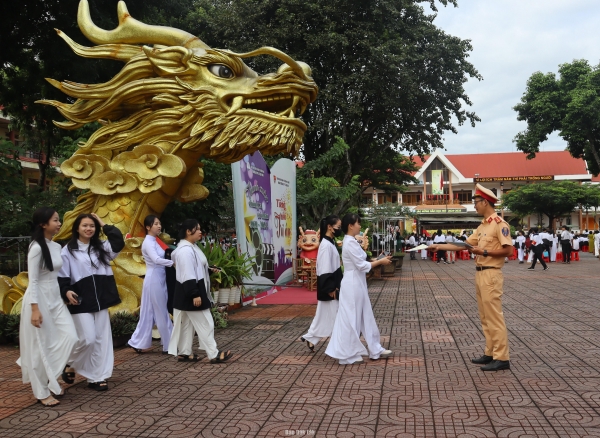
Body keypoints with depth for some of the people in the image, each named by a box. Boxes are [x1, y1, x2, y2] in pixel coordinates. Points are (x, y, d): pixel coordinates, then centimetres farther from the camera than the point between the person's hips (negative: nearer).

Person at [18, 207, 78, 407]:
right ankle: (42, 392, 13)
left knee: (70, 337, -1)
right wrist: (35, 309, -20)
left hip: (56, 299, 8)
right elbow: (33, 281, -16)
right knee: (40, 346, 2)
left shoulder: (57, 246, 8)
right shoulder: (36, 248, -15)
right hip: (39, 299, -8)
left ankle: (46, 376, 18)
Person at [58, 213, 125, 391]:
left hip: (101, 301, 5)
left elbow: (119, 242, -2)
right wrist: (66, 291, -21)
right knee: (88, 339, -10)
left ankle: (96, 377, 12)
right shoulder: (68, 250, -2)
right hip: (82, 302, -5)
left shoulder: (101, 247, 12)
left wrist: (104, 225, 3)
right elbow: (62, 276, -4)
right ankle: (70, 365, 17)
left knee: (101, 340, 4)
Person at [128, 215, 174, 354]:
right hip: (154, 280, -9)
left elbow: (159, 259, 8)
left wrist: (170, 262, -6)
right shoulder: (148, 242, -13)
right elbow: (156, 259, -28)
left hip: (159, 279, 9)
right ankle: (168, 345, 10)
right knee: (162, 314, 0)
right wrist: (172, 262, -24)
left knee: (150, 313, 12)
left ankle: (137, 342, 19)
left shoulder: (154, 241, 15)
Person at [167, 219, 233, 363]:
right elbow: (188, 275, -25)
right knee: (205, 323, -5)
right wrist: (195, 294, -26)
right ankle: (214, 354, 1)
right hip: (190, 291, -11)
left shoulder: (191, 247, 11)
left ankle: (184, 353, 22)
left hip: (195, 290, 11)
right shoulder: (185, 251, -22)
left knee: (187, 323, 15)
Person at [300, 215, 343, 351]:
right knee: (334, 316, -1)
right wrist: (331, 289, -21)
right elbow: (325, 270, -22)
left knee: (325, 315, 15)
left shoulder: (330, 243, 12)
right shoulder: (326, 245, -19)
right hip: (329, 288, -10)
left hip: (331, 286, 10)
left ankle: (310, 338, 23)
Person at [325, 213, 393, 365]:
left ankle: (375, 349, 25)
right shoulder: (350, 242, -19)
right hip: (353, 284, -10)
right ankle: (347, 354, 10)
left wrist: (378, 260, 11)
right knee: (351, 319, 0)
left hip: (357, 283, 10)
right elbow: (362, 265, -19)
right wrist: (380, 261, -10)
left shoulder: (351, 241, 12)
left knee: (365, 317, 15)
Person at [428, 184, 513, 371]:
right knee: (485, 318, 12)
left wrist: (484, 252, -19)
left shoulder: (499, 224, -12)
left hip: (491, 274, -9)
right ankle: (490, 353, 19)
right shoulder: (482, 226, 16)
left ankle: (502, 358, -3)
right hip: (480, 274, 10)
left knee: (494, 317, -7)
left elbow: (508, 250, -18)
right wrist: (439, 246, 16)